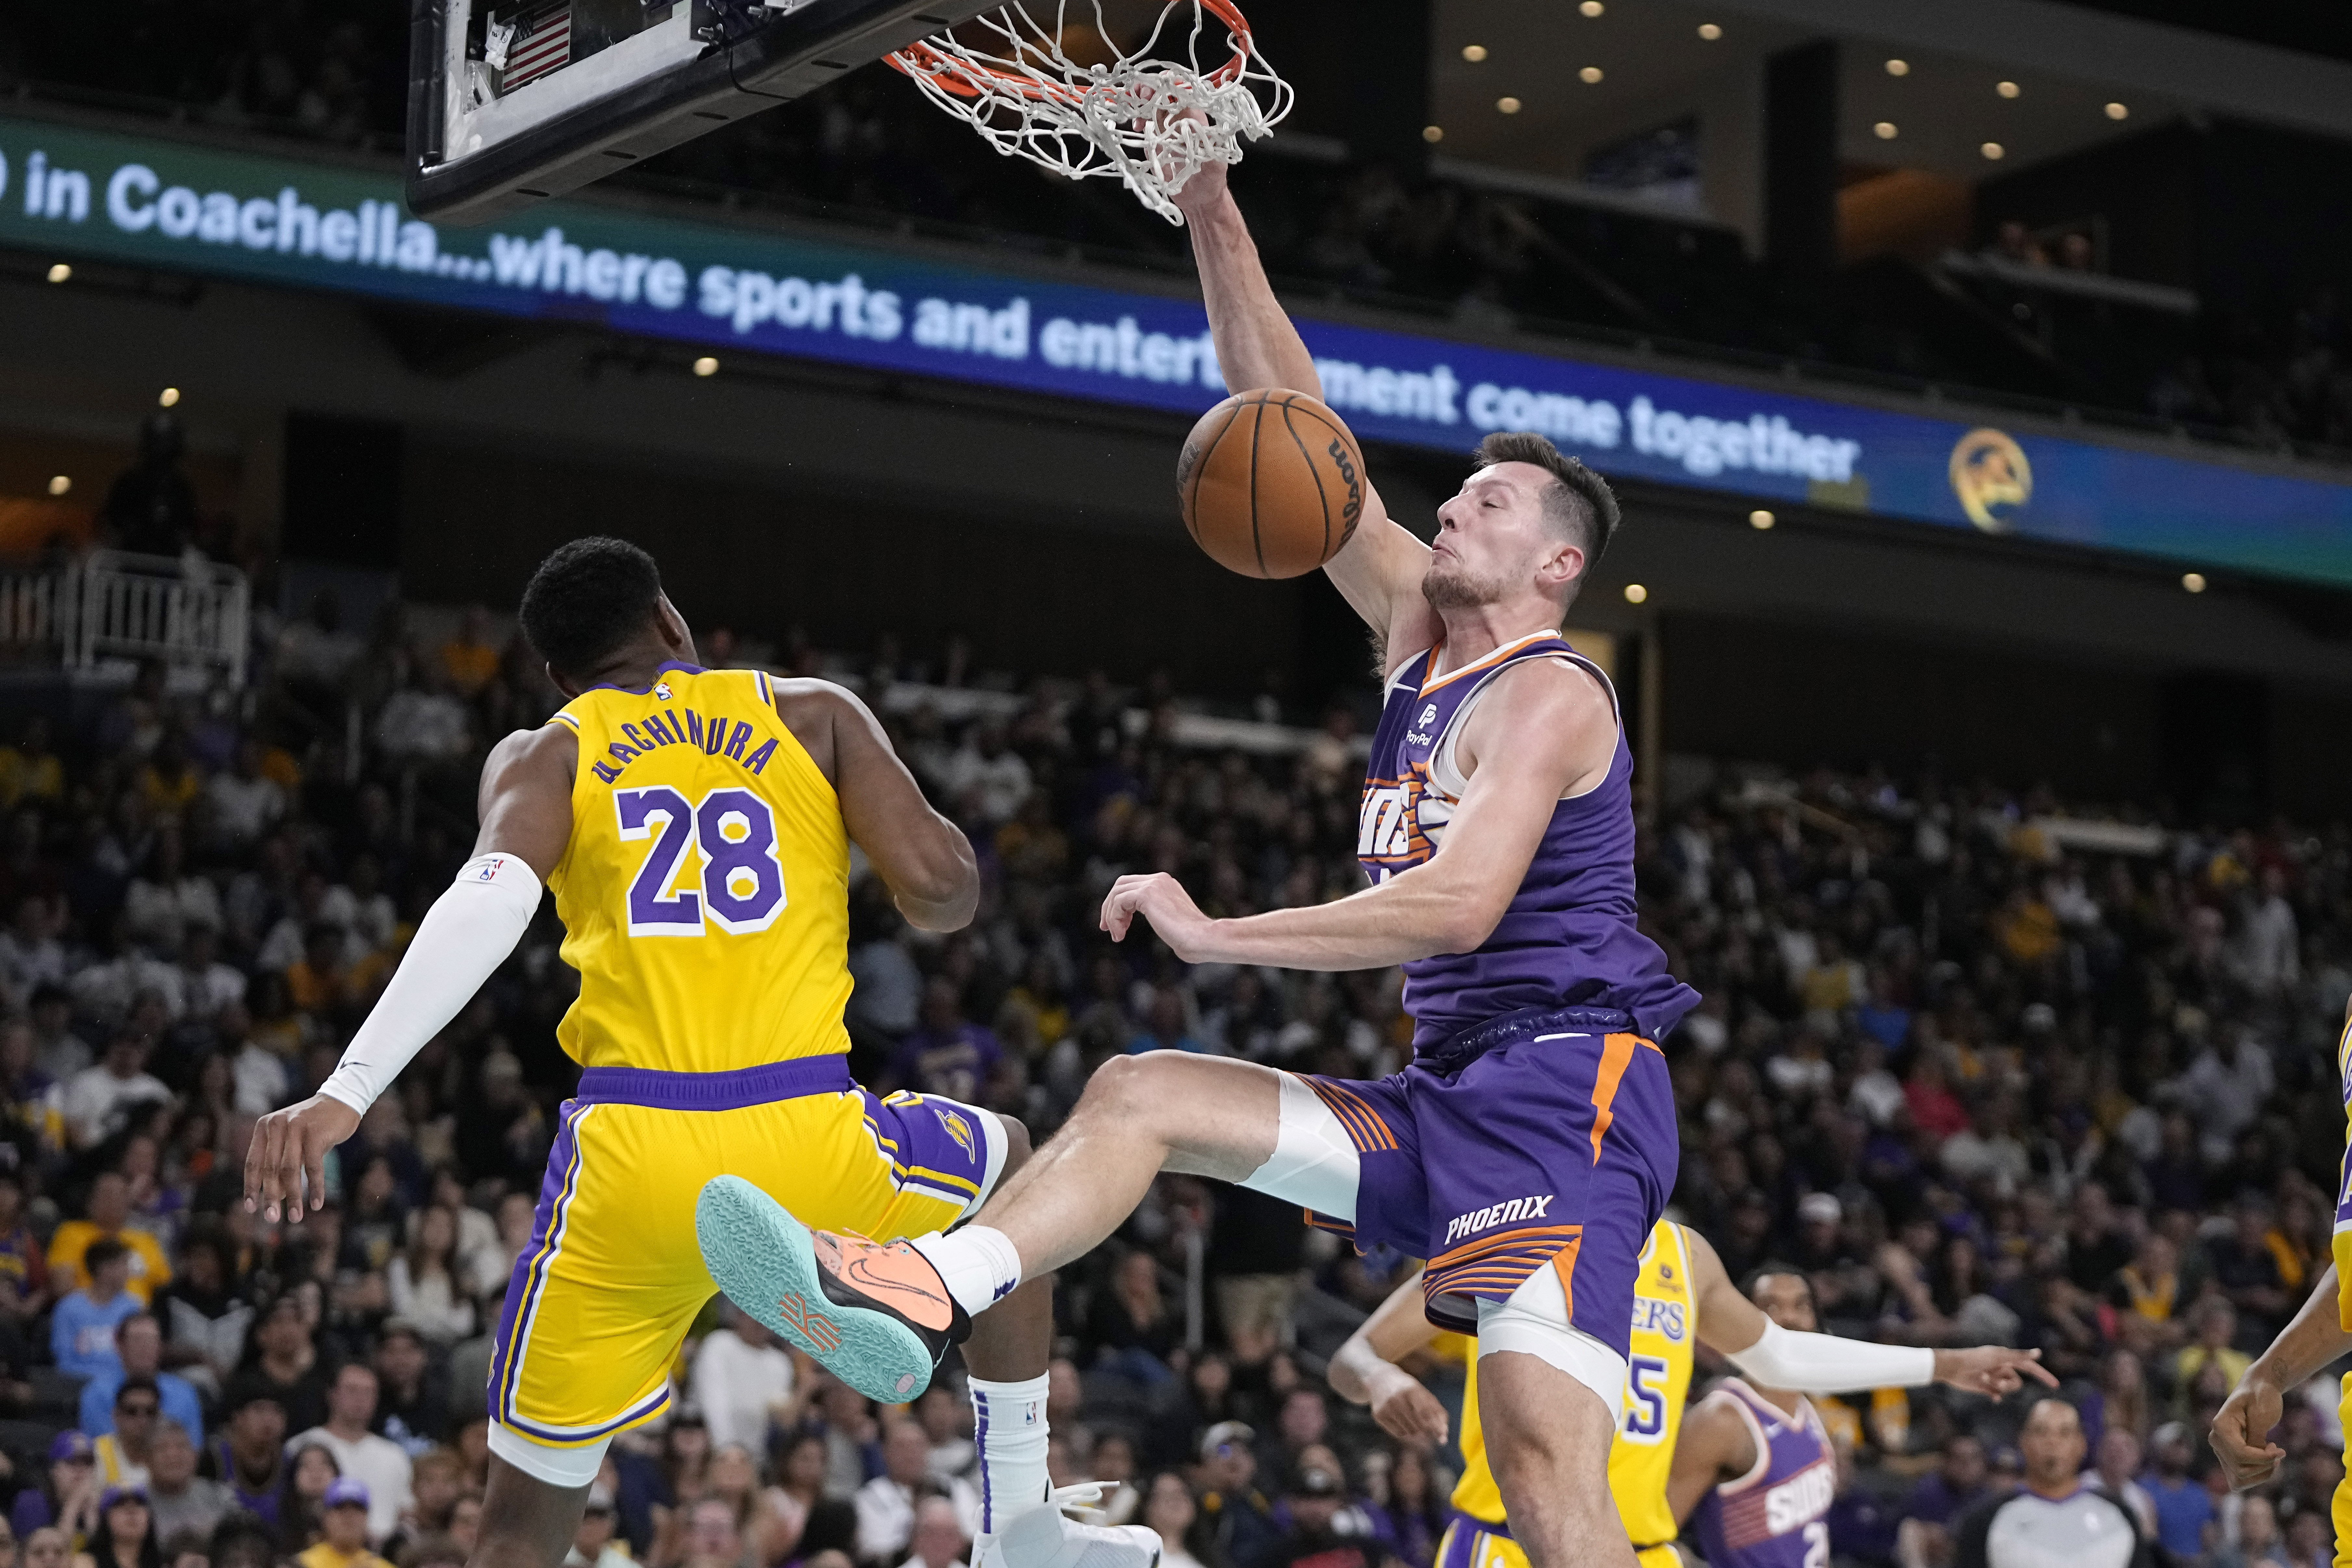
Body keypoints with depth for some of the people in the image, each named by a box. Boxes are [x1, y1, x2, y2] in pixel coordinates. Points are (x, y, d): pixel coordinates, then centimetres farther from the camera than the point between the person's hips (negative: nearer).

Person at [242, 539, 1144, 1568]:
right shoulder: (815, 715, 16)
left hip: (631, 1162, 0)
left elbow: (491, 901, -9)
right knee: (1009, 1162, 34)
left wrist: (345, 1095, -18)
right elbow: (941, 891, 2)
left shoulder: (542, 756, 13)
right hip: (807, 1145, 0)